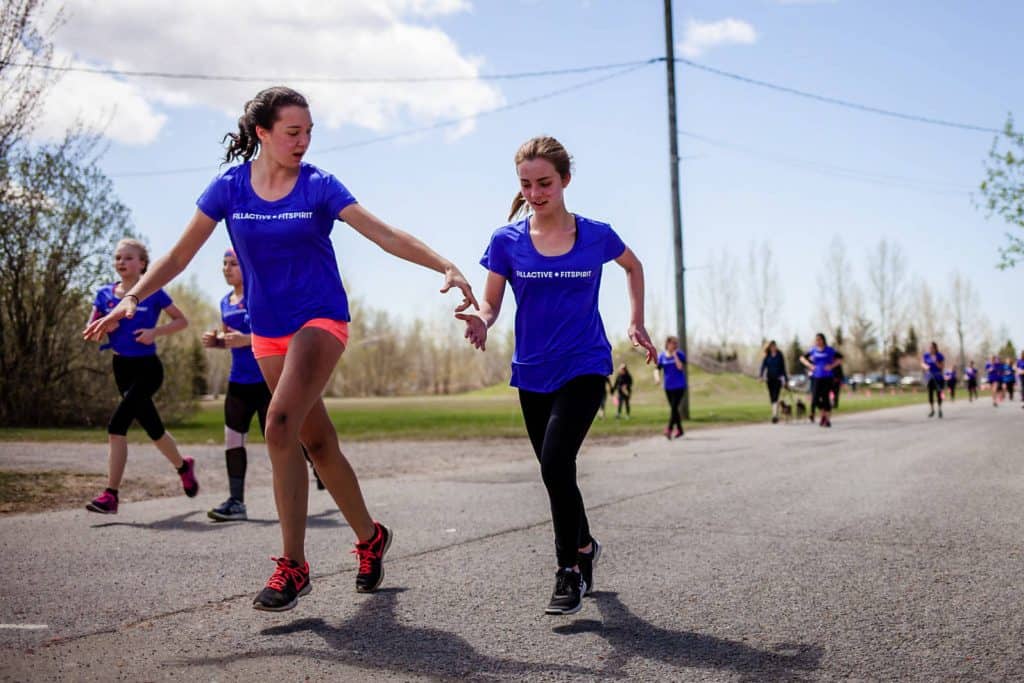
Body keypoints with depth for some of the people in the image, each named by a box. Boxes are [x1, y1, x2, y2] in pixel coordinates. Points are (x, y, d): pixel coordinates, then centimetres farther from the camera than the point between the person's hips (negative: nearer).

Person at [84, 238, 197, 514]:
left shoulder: (153, 292, -6)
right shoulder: (105, 294, 6)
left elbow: (182, 321, 0)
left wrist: (155, 332, -16)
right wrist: (104, 327, -14)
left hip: (147, 368, -5)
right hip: (122, 367, 5)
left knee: (117, 424, -19)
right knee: (153, 428, 14)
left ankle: (111, 495, -14)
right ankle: (183, 466, 39)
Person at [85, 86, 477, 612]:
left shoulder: (319, 186, -7)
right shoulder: (229, 188, 0)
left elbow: (384, 234, -14)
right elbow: (179, 256, 3)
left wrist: (446, 267, -25)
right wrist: (131, 299, -8)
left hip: (320, 319, -4)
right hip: (267, 330, 4)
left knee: (280, 423, -23)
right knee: (318, 443, 9)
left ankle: (293, 567, -16)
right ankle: (371, 538, 28)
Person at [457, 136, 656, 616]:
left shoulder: (596, 235, -5)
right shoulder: (506, 241, -4)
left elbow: (634, 267, 15)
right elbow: (490, 305, -3)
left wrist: (636, 323, 8)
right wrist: (481, 322, -25)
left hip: (583, 367, -3)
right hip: (532, 372, 3)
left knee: (555, 462, -20)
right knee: (555, 470, 13)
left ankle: (570, 569, -4)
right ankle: (584, 545, 39)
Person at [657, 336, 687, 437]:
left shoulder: (680, 355, -4)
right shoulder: (662, 356, 3)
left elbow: (680, 367, -18)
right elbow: (657, 369, 1)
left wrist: (675, 355, -18)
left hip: (679, 386, -4)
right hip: (668, 387, 4)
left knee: (674, 407, -15)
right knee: (673, 409, 10)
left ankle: (669, 429, -23)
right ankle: (679, 430, 22)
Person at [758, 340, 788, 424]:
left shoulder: (780, 356, 1)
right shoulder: (767, 356, 6)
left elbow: (783, 367, 6)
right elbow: (763, 366, 1)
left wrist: (785, 378, 8)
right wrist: (761, 375, -14)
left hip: (778, 378, -3)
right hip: (769, 378, 3)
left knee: (775, 397, -16)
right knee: (772, 398, 7)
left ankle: (775, 415, -23)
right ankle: (775, 415, 20)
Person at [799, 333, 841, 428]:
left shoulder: (829, 350, -3)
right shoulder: (813, 350, 5)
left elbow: (839, 359, 2)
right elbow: (802, 358, 17)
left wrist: (831, 366, -11)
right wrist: (809, 365, 3)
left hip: (827, 377, -3)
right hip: (817, 378, 3)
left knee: (825, 398, -4)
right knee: (816, 399, -4)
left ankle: (828, 420, 7)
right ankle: (823, 414, 22)